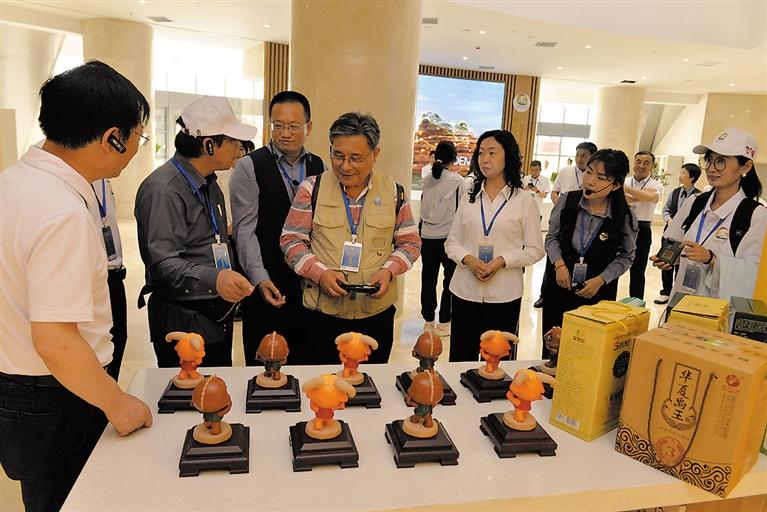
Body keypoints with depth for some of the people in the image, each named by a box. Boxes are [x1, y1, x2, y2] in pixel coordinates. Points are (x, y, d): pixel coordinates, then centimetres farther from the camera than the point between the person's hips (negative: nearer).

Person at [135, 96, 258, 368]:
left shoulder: (209, 183, 12)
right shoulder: (164, 190, -19)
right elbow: (162, 263, -26)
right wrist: (214, 279, -39)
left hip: (218, 317, 9)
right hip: (184, 322, -9)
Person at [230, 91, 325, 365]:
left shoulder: (319, 167, 8)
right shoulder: (249, 167, -5)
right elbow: (245, 229, -10)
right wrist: (260, 279, -20)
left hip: (310, 287, 4)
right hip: (266, 287, -3)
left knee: (305, 361, 12)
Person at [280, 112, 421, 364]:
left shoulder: (393, 192, 1)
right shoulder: (313, 188, -2)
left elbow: (410, 242, 8)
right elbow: (291, 240, 1)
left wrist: (389, 270, -10)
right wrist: (319, 273, -14)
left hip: (377, 312, 2)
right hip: (323, 312, -1)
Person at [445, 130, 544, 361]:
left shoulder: (524, 200, -1)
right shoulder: (469, 198, 8)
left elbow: (535, 249, 0)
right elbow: (452, 242, 9)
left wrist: (502, 261, -16)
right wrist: (468, 259, -12)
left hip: (504, 295, -2)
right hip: (465, 290, 3)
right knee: (461, 358, 9)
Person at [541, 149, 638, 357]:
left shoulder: (625, 217, -14)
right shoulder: (567, 201, -11)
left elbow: (626, 256, 0)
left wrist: (600, 280, -11)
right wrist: (559, 264, -11)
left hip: (598, 292, -1)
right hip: (559, 285, 2)